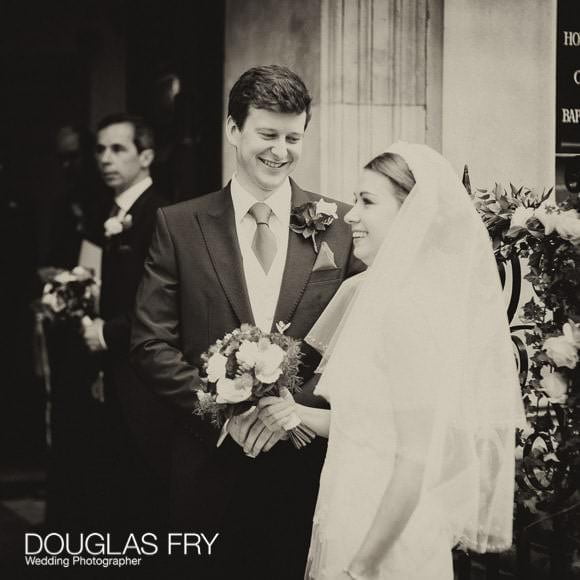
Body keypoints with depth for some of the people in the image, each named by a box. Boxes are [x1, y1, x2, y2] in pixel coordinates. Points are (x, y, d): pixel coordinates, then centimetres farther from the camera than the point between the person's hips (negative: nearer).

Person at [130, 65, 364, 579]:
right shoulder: (179, 225, 1)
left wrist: (295, 403, -13)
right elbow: (151, 344, -1)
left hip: (308, 463, 0)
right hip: (210, 462, 0)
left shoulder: (341, 226, 1)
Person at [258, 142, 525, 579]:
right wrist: (302, 415, -1)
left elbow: (416, 460, -21)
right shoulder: (369, 294, 5)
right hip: (349, 508, 8)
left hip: (386, 533, -8)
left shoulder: (411, 309, -20)